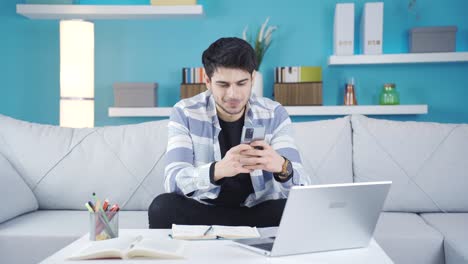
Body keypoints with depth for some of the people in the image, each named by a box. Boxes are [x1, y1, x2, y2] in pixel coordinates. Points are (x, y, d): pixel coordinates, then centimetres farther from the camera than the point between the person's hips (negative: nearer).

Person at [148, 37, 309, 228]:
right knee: (162, 207, -30)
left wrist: (282, 167, -39)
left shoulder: (275, 114, -6)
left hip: (259, 211, 0)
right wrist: (217, 170, -42)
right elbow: (173, 181, -21)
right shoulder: (184, 113, -8)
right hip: (203, 211, 1)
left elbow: (301, 187, -14)